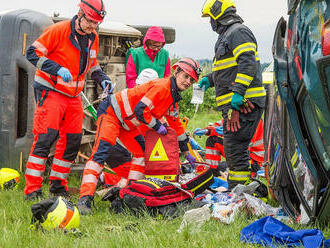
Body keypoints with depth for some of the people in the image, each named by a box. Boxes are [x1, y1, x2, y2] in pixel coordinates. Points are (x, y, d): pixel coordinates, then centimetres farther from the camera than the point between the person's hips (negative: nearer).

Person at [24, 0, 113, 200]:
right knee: (45, 137, -15)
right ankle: (32, 189, -14)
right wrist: (58, 69, -26)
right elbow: (32, 53, -15)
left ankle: (58, 184, 20)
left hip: (74, 95, 7)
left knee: (73, 140, 6)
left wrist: (103, 78, 4)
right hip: (51, 91, -7)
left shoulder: (93, 38, 8)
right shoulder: (58, 31, -14)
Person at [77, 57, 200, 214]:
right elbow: (140, 110, -27)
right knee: (101, 153, -21)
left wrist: (186, 152, 27)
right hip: (111, 113, -10)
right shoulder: (162, 86, -20)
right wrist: (157, 126, -14)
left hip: (126, 124, 11)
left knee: (143, 151, 8)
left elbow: (176, 125, 24)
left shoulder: (173, 100, 11)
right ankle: (85, 199, -31)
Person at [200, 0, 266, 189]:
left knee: (235, 146, -12)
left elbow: (247, 63, -20)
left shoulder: (238, 32, -9)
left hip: (243, 102, -11)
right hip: (234, 103, 11)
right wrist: (210, 79, 23)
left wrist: (238, 91, -26)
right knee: (236, 146, 14)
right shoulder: (228, 35, 24)